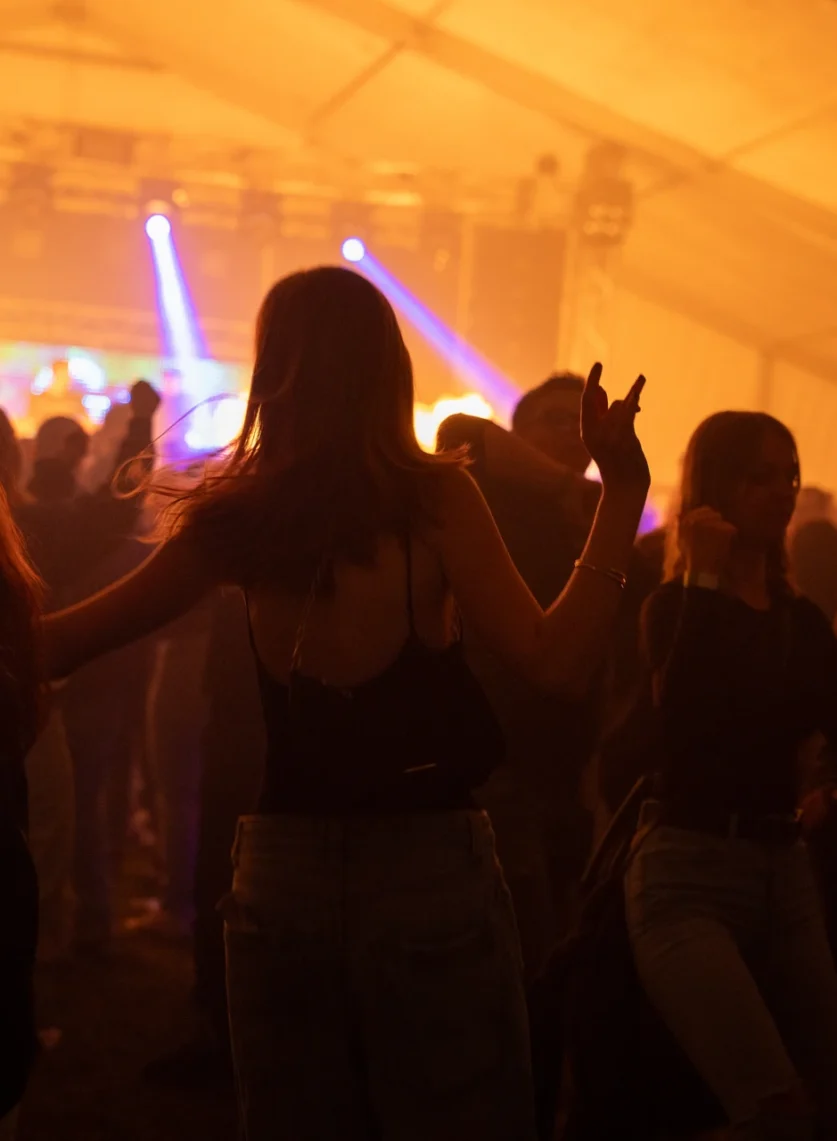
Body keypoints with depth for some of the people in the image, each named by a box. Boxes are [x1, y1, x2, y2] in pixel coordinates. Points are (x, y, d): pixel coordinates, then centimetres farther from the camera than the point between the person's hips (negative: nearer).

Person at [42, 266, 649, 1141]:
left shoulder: (236, 516, -2)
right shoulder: (432, 495, -10)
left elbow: (55, 645, 3)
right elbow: (557, 662, -15)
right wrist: (621, 494, -11)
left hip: (280, 872, 3)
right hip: (431, 871, -3)